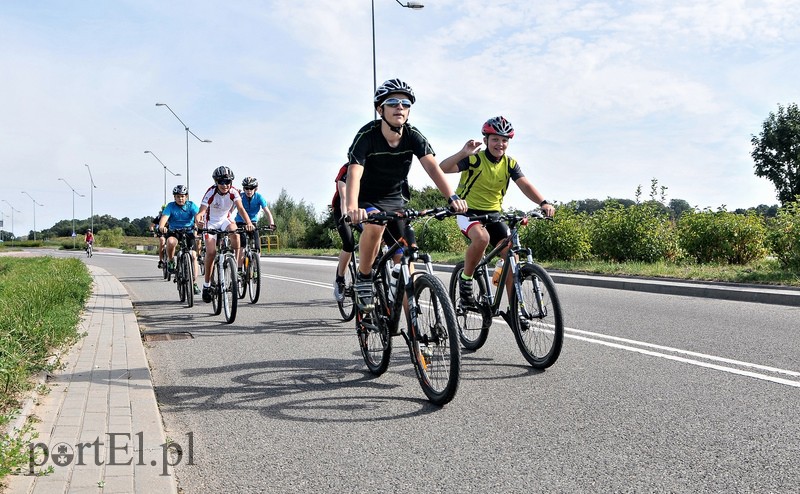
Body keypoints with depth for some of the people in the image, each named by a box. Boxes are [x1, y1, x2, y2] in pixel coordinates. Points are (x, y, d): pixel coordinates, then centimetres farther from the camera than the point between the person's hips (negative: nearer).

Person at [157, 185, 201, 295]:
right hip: (174, 232, -1)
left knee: (193, 256, -11)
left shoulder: (191, 205, -6)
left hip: (189, 232, 1)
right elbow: (164, 218, -23)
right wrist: (161, 227, -45)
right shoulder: (171, 206, -8)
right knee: (171, 242, -37)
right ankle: (171, 261, -8)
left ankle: (194, 284, -1)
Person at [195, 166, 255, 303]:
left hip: (225, 220, 2)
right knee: (211, 252, -17)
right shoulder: (211, 193, -25)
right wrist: (198, 219, -57)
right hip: (211, 222, -2)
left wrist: (248, 223, -50)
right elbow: (201, 211, -33)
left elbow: (240, 208, -32)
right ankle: (206, 284, -2)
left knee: (235, 232, -32)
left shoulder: (233, 192, -19)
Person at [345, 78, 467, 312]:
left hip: (396, 199, 4)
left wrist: (452, 197, -45)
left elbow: (432, 166, -28)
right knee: (376, 224, -36)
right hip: (368, 199, -4)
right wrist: (352, 208, -56)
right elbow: (354, 173, -37)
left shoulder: (413, 136, -16)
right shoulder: (367, 135, -25)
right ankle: (363, 278, -14)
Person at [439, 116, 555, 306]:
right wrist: (463, 153, -45)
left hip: (493, 214, 5)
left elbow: (525, 185, -15)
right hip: (468, 212, -5)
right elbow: (443, 168, -28)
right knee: (482, 238, -37)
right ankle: (465, 279, -12)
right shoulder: (474, 158, -15)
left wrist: (543, 203, -33)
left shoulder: (510, 164, -1)